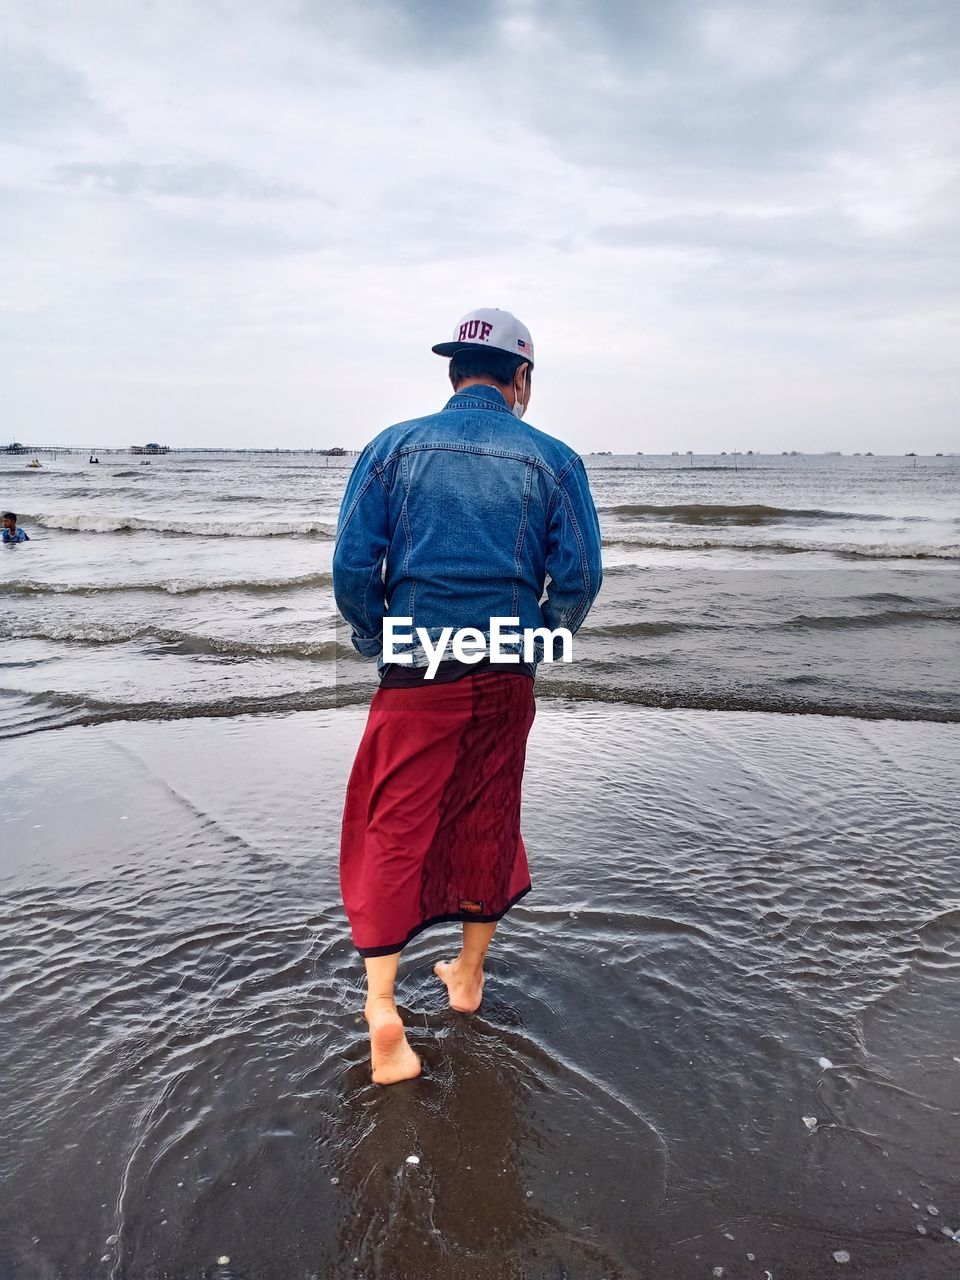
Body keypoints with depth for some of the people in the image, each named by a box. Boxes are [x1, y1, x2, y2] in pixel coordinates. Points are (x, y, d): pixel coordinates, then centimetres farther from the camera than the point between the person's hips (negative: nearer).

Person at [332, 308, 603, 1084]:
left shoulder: (395, 447, -2)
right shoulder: (551, 460, -1)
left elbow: (352, 564, -8)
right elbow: (580, 576, -5)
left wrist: (377, 644, 7)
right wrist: (542, 642, 12)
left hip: (417, 675, -1)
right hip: (506, 678, 2)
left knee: (393, 831, 8)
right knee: (489, 824, 17)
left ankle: (382, 1005, 0)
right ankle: (469, 976, 34)